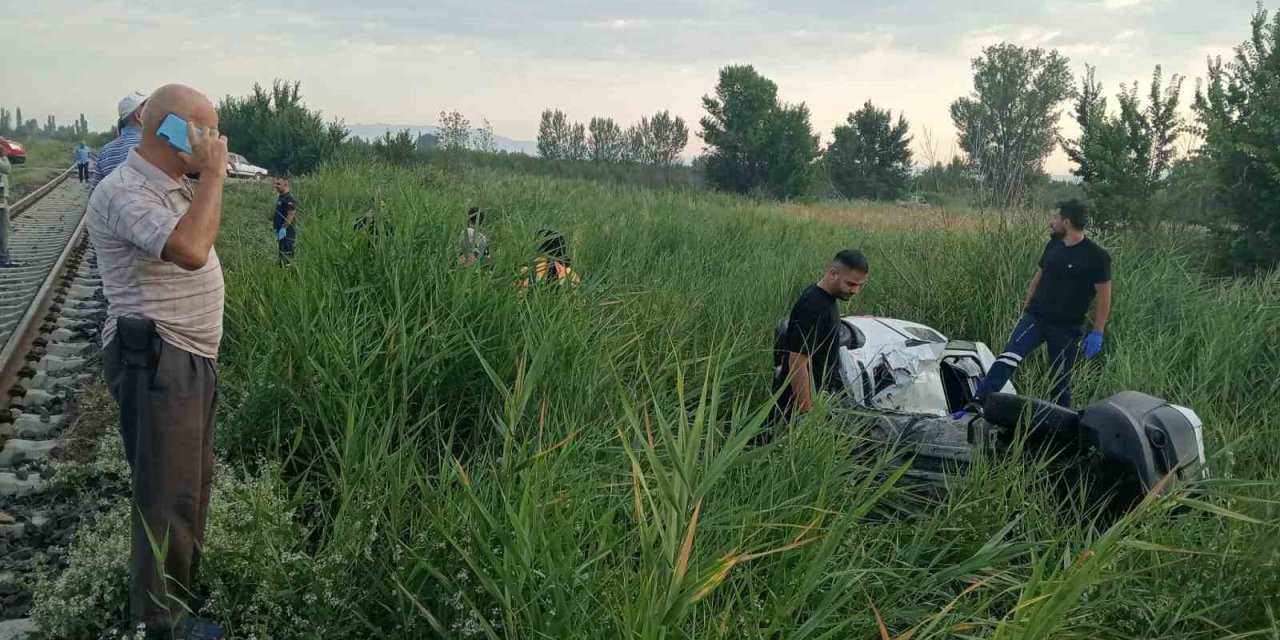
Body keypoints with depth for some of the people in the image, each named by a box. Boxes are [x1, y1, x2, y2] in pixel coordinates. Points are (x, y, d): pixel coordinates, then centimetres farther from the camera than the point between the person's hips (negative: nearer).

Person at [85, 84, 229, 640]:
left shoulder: (175, 186, 11)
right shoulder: (124, 192, -20)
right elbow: (190, 251, -35)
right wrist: (213, 174, -25)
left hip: (191, 358, 10)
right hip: (155, 362, -10)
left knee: (193, 480, 21)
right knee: (168, 495, -1)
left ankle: (181, 586, 38)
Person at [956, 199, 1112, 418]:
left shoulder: (1096, 256, -11)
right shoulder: (1053, 245, 6)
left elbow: (1104, 297, -8)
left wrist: (1097, 333, -11)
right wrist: (1025, 309, 18)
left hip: (1067, 328, -3)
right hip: (1035, 317, 3)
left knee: (1060, 382, 8)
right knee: (1007, 359, -18)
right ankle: (977, 404, -28)